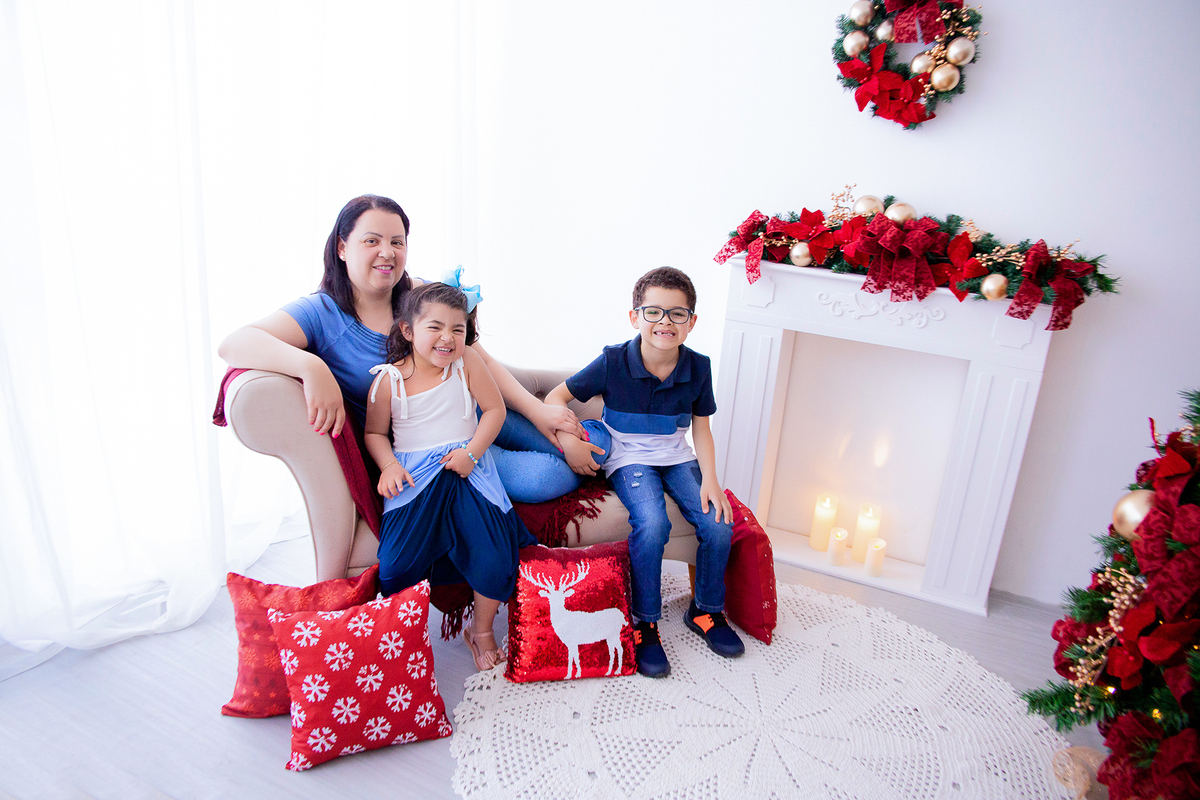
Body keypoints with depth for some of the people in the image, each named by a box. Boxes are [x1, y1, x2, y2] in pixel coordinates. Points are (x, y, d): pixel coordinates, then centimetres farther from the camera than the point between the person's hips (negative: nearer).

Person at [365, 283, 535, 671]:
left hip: (466, 469, 1)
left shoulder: (467, 362, -1)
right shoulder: (389, 379, -1)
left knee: (496, 558, -12)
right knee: (395, 568, -15)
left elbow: (495, 409, 2)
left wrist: (471, 451, -10)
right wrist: (389, 465, -9)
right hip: (414, 476, 0)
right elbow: (375, 432, 10)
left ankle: (481, 629, 18)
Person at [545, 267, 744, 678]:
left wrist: (710, 479, -9)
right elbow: (556, 396, -6)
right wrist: (569, 442, -20)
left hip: (677, 459, 4)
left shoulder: (697, 367, -6)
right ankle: (645, 623, -10)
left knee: (719, 524, -17)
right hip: (629, 459, -3)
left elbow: (701, 428, 3)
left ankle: (706, 610, 10)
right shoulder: (613, 362, -14)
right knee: (652, 524, -31)